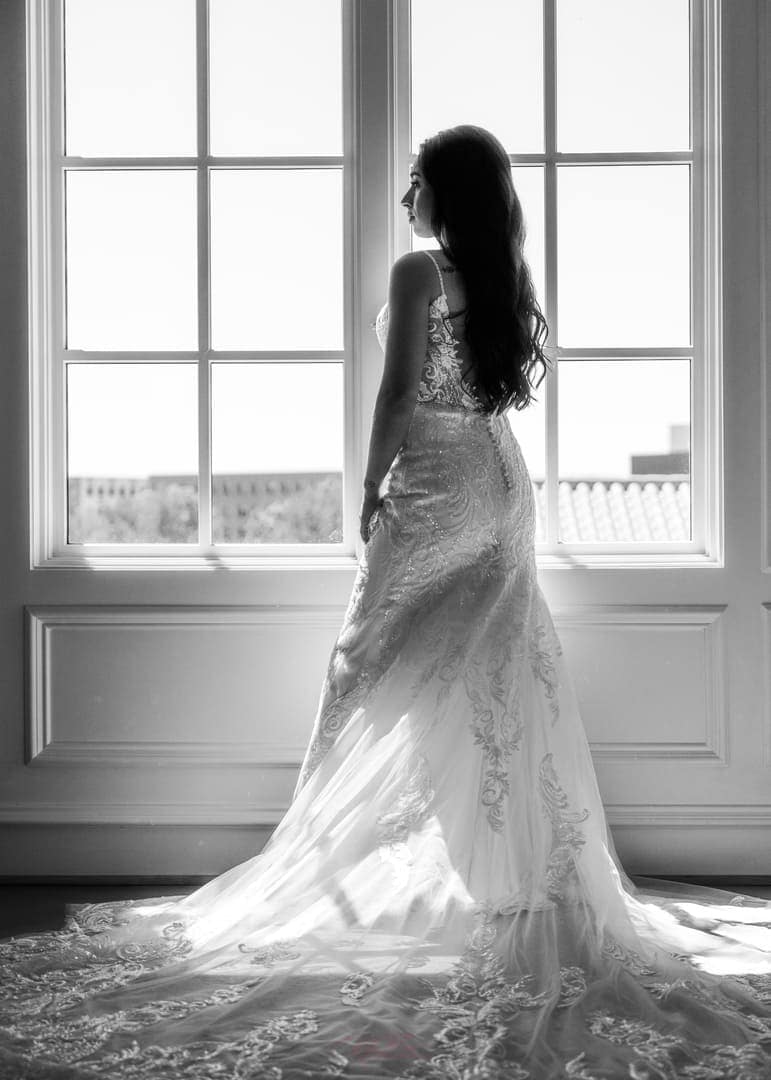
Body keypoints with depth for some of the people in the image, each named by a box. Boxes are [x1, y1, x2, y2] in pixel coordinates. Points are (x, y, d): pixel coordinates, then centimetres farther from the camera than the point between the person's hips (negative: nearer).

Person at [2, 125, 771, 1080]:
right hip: (501, 480, 7)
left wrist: (372, 489, -6)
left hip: (435, 486, -7)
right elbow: (506, 381, 11)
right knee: (500, 679, 9)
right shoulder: (506, 276, 9)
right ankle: (519, 880, 15)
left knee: (395, 680, 3)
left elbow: (399, 392, -15)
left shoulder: (417, 272, -11)